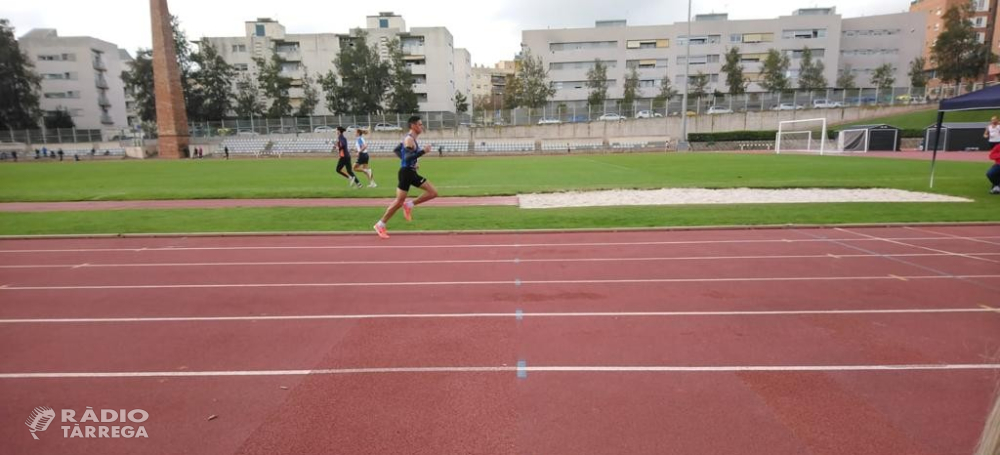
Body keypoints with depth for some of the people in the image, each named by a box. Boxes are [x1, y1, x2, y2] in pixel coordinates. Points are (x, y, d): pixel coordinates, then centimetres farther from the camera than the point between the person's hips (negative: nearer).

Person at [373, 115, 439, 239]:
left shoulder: (411, 139, 14)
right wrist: (423, 151, -28)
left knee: (433, 193, 4)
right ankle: (380, 225, 8)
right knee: (399, 201, -4)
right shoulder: (409, 139, -16)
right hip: (406, 172, -9)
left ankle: (409, 205, 10)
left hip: (412, 172, 9)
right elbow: (408, 158, -28)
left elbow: (397, 150, 24)